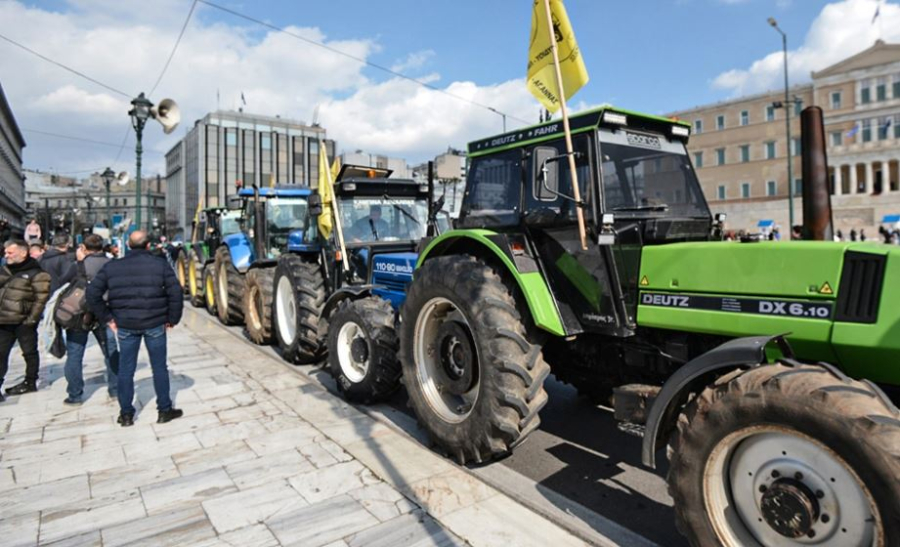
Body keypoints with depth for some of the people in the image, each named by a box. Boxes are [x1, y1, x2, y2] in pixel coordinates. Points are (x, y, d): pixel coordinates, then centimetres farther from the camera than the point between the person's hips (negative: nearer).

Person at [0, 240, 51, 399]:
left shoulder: (35, 273, -10)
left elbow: (41, 298, -13)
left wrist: (32, 319, -16)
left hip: (23, 321, -7)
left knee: (29, 352, 7)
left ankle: (30, 382, 19)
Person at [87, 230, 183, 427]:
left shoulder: (112, 266, 4)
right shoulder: (160, 264, -3)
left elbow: (93, 294, 1)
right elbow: (176, 292, -9)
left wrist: (107, 318, 8)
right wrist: (172, 319, 1)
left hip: (125, 326, 2)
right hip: (155, 324, -2)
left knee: (125, 370, 12)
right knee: (159, 368, 8)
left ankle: (126, 414, 20)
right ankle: (165, 410, 16)